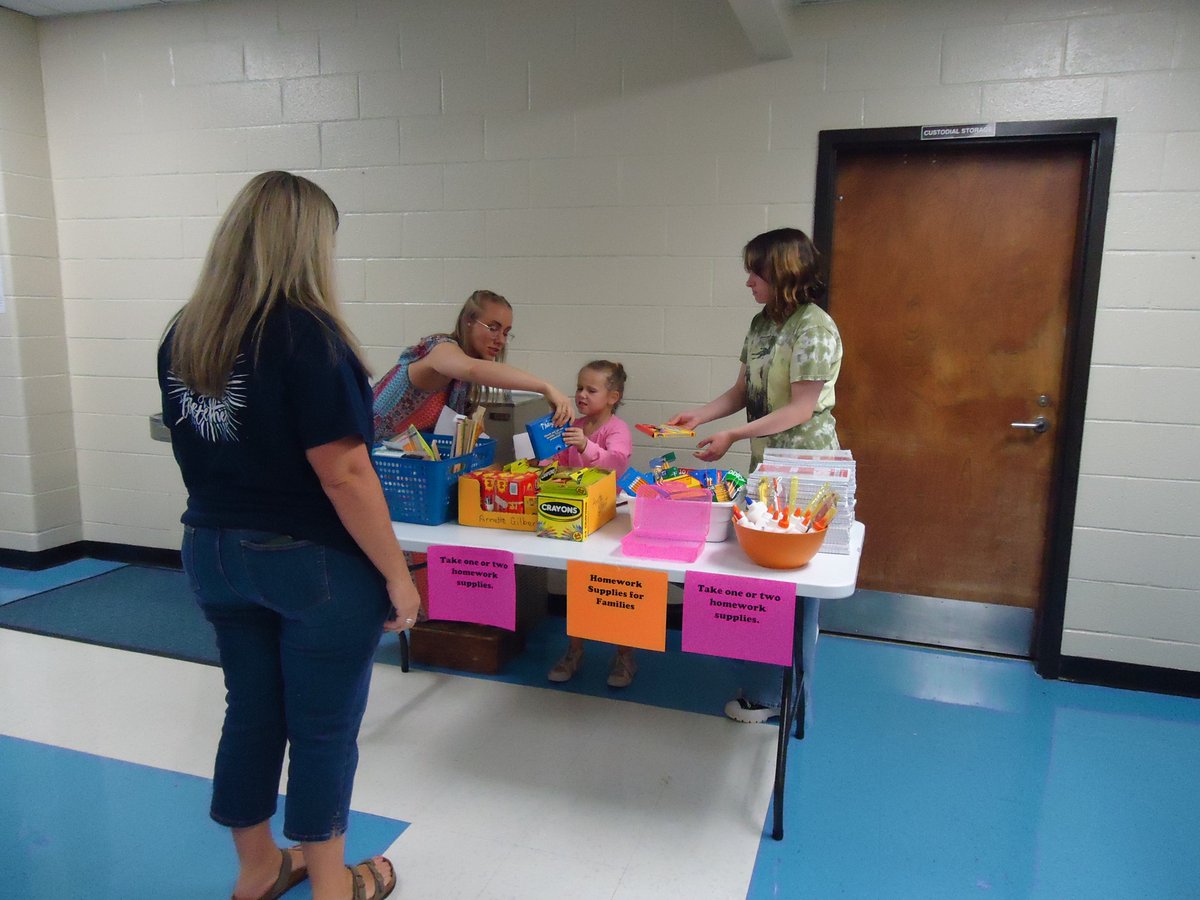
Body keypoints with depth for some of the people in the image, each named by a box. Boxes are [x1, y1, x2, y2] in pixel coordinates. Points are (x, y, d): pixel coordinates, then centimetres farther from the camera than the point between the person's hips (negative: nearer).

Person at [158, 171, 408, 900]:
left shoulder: (183, 335, 2)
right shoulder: (306, 332, -21)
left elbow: (200, 448, 12)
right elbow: (342, 472, -23)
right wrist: (396, 573, -16)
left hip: (214, 552, 7)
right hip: (314, 562, -7)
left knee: (251, 714, 20)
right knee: (323, 729, 11)